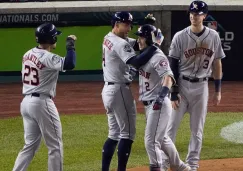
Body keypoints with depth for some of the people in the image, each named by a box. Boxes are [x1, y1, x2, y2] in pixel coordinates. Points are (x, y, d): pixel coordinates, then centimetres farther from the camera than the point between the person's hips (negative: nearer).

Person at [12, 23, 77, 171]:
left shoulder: (28, 54, 9)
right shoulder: (48, 57, -17)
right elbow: (69, 64, -30)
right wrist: (70, 44, -19)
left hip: (26, 102, 8)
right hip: (42, 103, -8)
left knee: (30, 145, 15)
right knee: (55, 146, 2)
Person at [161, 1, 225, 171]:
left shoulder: (213, 36, 0)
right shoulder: (180, 37, -7)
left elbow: (217, 63, 7)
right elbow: (173, 66, -5)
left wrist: (218, 90, 6)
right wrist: (174, 92, -10)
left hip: (201, 87, 2)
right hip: (182, 85, -2)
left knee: (197, 129, 7)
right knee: (171, 126, -4)